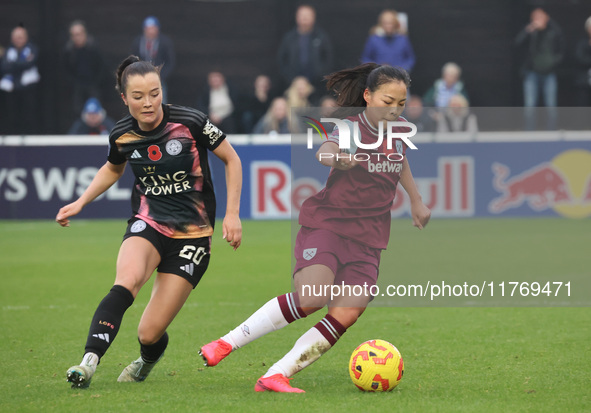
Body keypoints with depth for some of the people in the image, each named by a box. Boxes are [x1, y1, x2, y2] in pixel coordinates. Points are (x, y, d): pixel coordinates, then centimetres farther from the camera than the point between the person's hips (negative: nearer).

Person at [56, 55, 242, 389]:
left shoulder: (191, 122, -14)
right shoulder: (122, 135, -2)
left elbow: (232, 160, 0)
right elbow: (113, 169, 22)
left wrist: (232, 213, -5)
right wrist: (79, 203, 12)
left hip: (192, 235, -2)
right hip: (148, 224, 2)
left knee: (150, 333, -5)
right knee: (126, 281, -34)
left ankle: (147, 362, 33)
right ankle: (89, 362, -42)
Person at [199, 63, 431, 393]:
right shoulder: (351, 127, -11)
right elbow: (325, 153, -35)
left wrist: (416, 200, 32)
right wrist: (340, 157, -56)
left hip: (368, 238, 6)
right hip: (327, 223, -6)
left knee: (345, 316, -15)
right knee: (311, 297, -28)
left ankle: (276, 377, -14)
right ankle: (228, 343, -12)